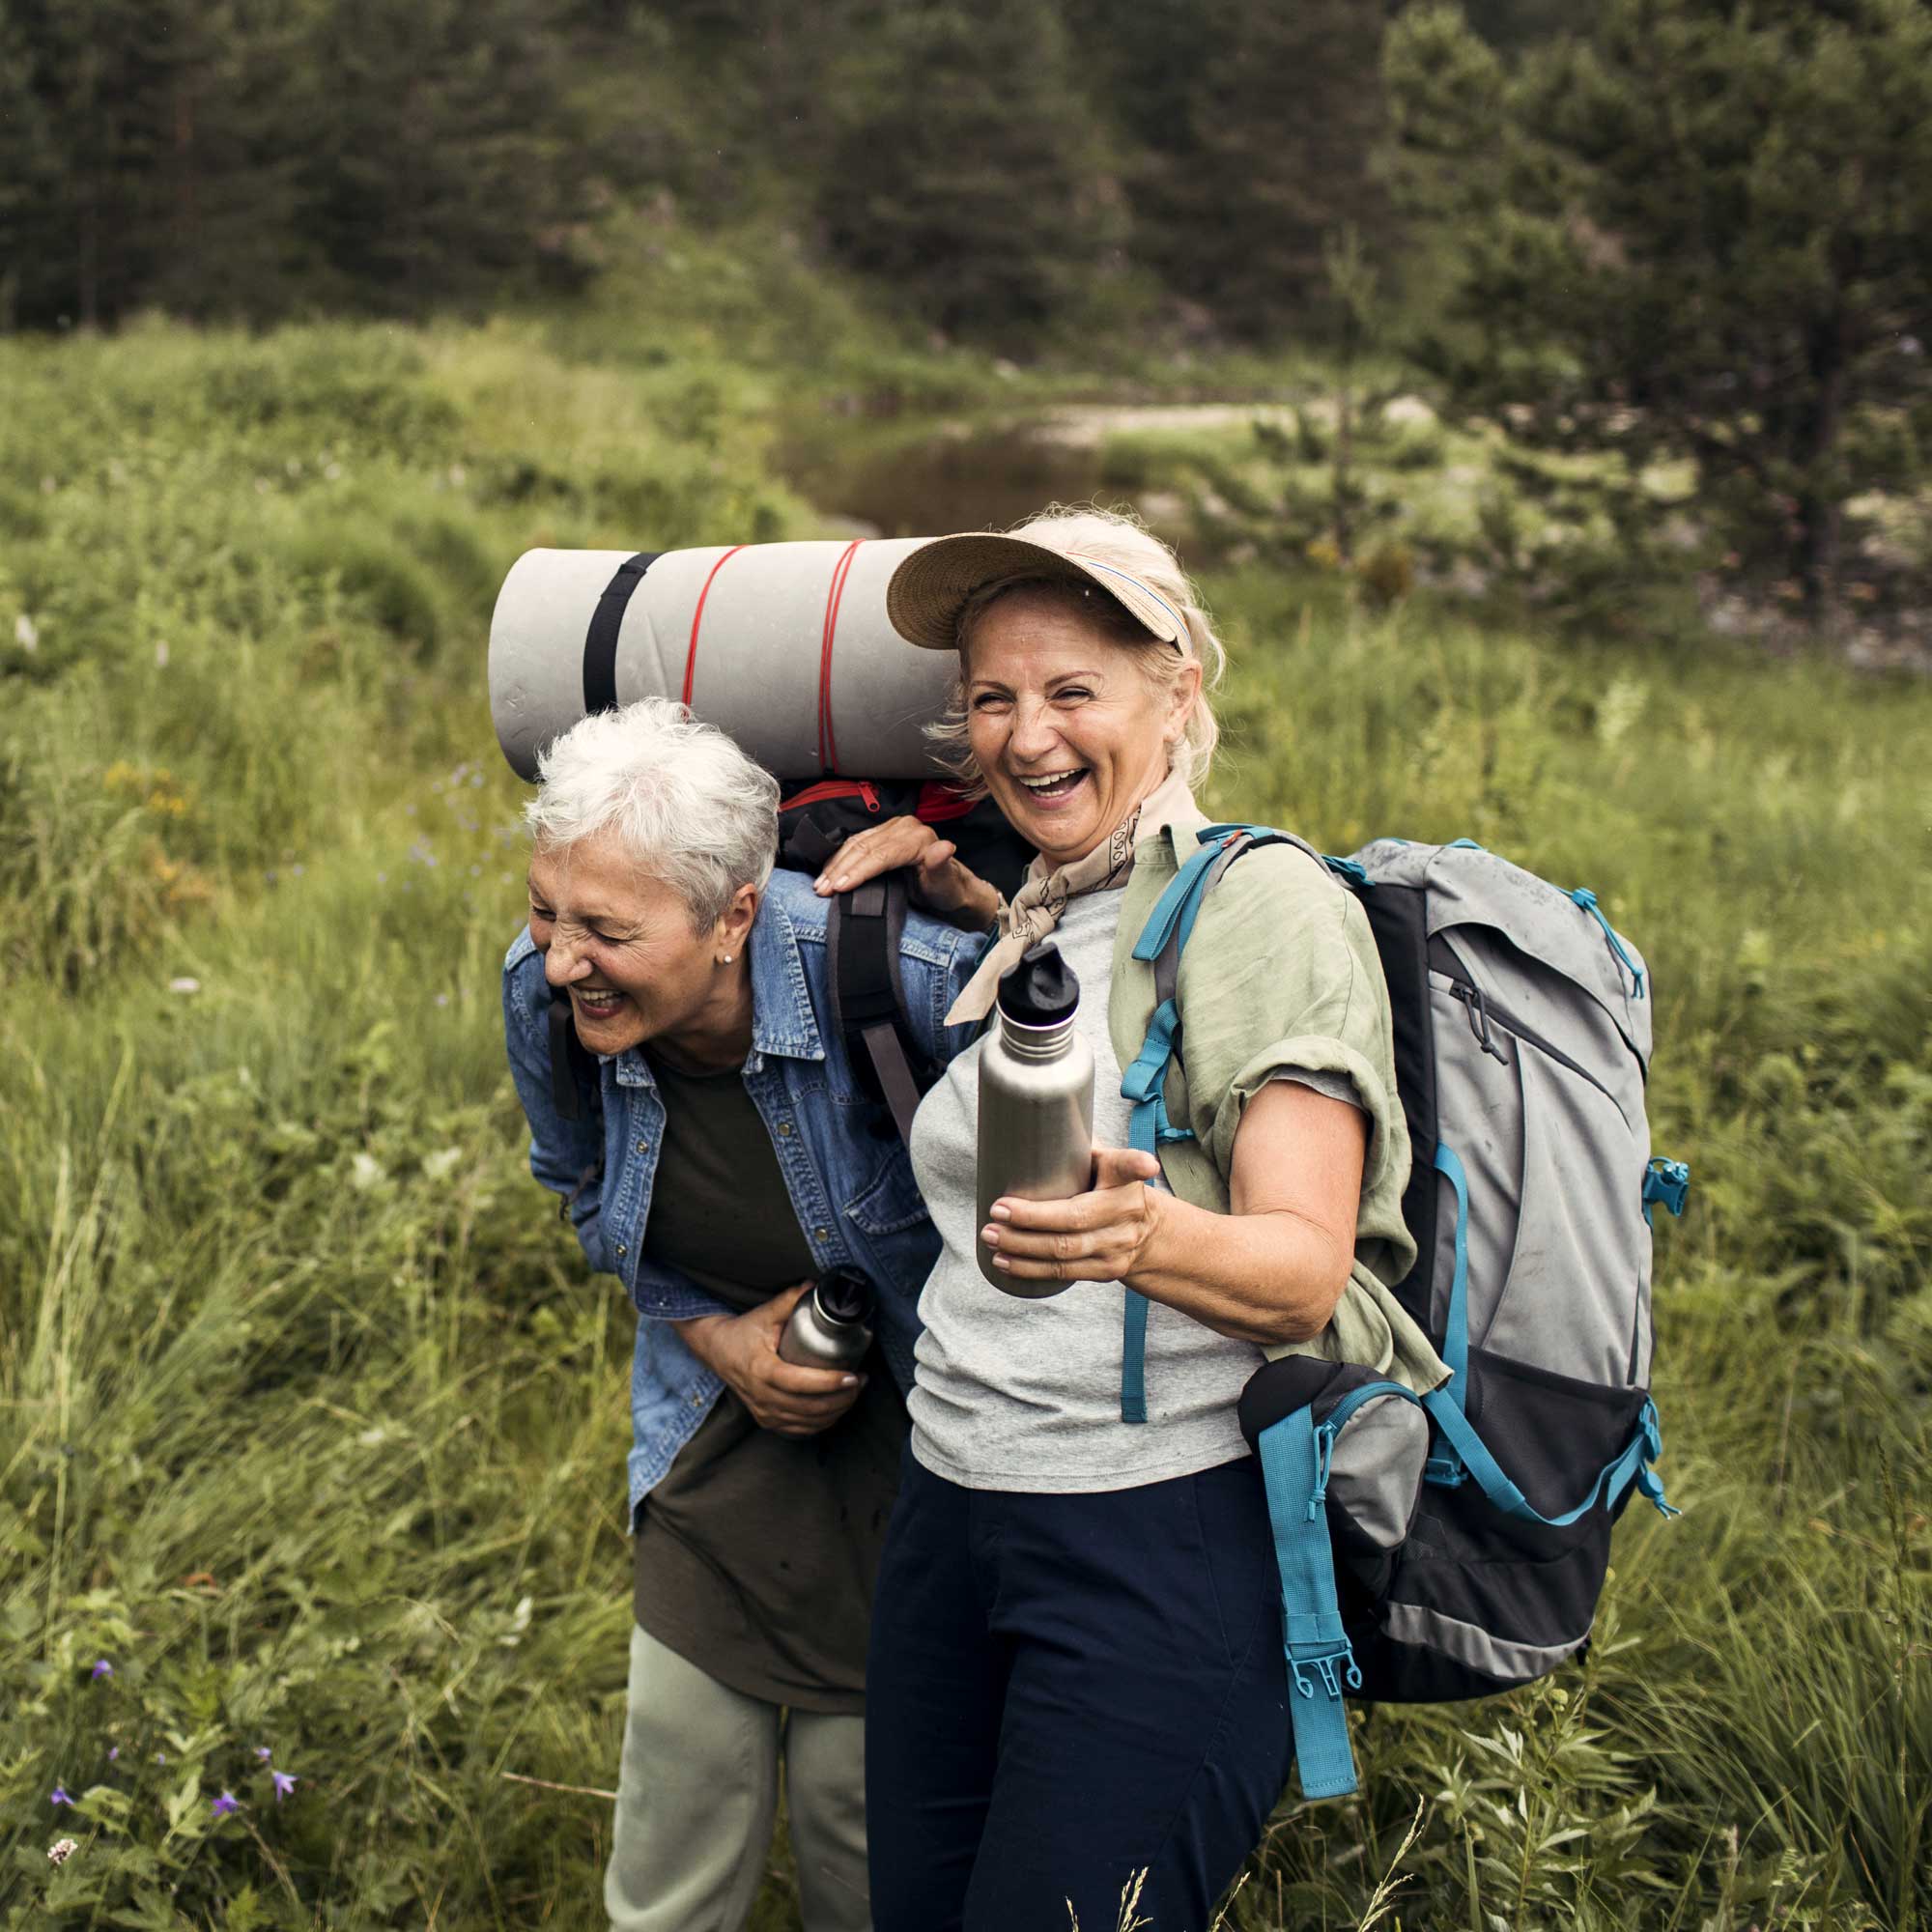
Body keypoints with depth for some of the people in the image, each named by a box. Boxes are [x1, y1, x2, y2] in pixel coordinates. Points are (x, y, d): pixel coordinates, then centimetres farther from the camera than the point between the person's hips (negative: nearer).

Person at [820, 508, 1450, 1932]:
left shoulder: (1261, 903, -10)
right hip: (949, 1516, 8)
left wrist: (1149, 1239, -39)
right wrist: (954, 892, 19)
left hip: (1167, 1545, -7)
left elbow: (1306, 1270, -17)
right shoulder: (1041, 911, 14)